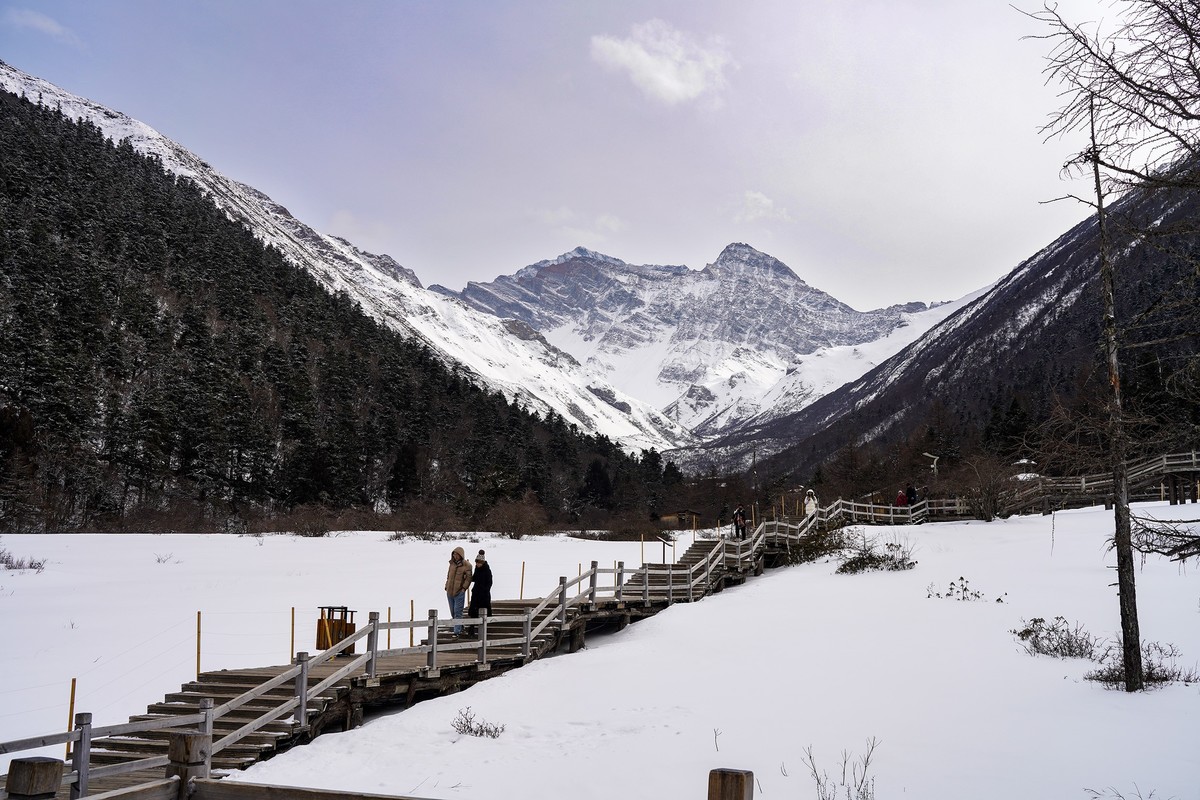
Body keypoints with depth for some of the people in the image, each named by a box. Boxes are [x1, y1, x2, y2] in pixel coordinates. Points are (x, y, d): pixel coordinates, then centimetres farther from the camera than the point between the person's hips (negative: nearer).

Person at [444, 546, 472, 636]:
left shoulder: (466, 566, -9)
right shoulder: (452, 563, 9)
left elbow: (468, 578, -7)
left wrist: (464, 588, -15)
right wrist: (446, 586, 12)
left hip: (459, 592, -6)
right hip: (450, 592, 7)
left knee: (457, 612, -9)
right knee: (453, 612, 14)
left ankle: (457, 631, -7)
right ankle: (460, 628, 30)